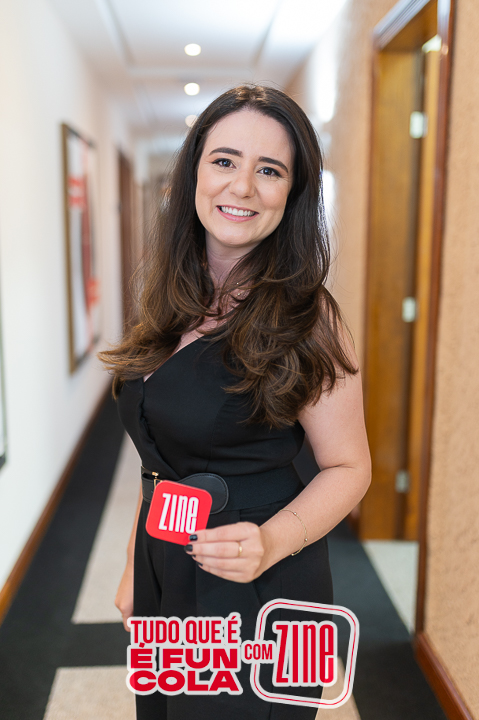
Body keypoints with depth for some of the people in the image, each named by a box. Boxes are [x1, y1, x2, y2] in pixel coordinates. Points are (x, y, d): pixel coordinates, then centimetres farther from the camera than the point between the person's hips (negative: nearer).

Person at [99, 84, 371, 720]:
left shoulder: (304, 315, -18)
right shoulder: (175, 303, 1)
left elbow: (348, 467, -12)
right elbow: (163, 458, 8)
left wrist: (271, 542, -29)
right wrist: (135, 568, 13)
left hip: (256, 593, -6)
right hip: (164, 568, 6)